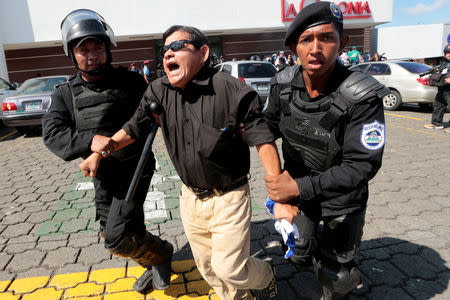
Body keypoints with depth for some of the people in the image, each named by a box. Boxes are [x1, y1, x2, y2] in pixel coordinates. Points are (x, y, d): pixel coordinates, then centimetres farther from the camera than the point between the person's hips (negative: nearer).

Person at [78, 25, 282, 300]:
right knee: (207, 266, 18)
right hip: (190, 198, 6)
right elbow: (134, 127, 11)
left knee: (230, 270, -2)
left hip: (228, 198, -5)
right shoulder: (159, 91, -2)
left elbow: (264, 141, -18)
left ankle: (265, 276, 32)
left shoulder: (233, 91, -20)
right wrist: (98, 153, 13)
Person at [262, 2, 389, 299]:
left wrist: (301, 187, -32)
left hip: (341, 201, -4)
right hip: (298, 191, 4)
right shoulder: (283, 84, -13)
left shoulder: (362, 97, -27)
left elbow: (363, 165, -27)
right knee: (299, 257, 24)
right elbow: (270, 127, 3)